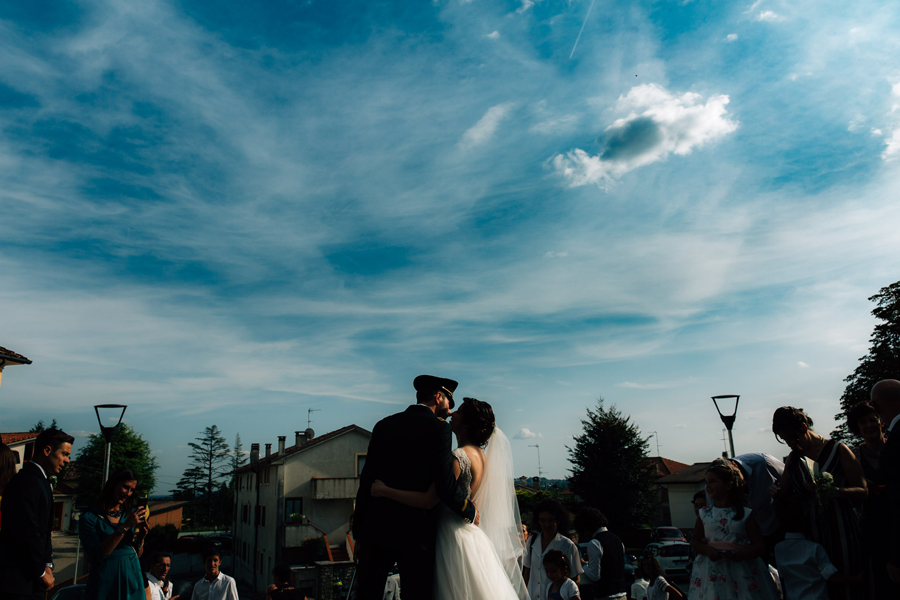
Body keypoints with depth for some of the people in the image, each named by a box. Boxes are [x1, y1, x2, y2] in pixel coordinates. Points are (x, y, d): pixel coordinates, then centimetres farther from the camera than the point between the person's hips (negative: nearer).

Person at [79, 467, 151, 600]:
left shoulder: (131, 514, 8)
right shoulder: (89, 518, -6)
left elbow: (137, 555, 9)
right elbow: (97, 554, -18)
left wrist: (141, 537, -11)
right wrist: (125, 527, -21)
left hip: (132, 580, 4)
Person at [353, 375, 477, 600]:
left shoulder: (383, 425, 10)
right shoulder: (437, 427, -5)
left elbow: (367, 480, 8)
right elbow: (445, 485, -11)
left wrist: (358, 531, 13)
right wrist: (470, 513, 6)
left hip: (376, 528, 5)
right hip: (416, 531, -4)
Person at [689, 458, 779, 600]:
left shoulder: (746, 514, 2)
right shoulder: (704, 514, 9)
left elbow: (760, 545, -2)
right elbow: (695, 541, 10)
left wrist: (743, 554, -21)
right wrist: (707, 550, -11)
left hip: (741, 572, -1)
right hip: (712, 572, 1)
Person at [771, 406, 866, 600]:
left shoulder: (838, 450, -3)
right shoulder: (793, 457, 11)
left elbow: (863, 492, -6)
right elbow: (785, 490, 18)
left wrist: (835, 491, -22)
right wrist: (777, 491, -3)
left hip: (840, 531, -4)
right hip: (810, 533, 4)